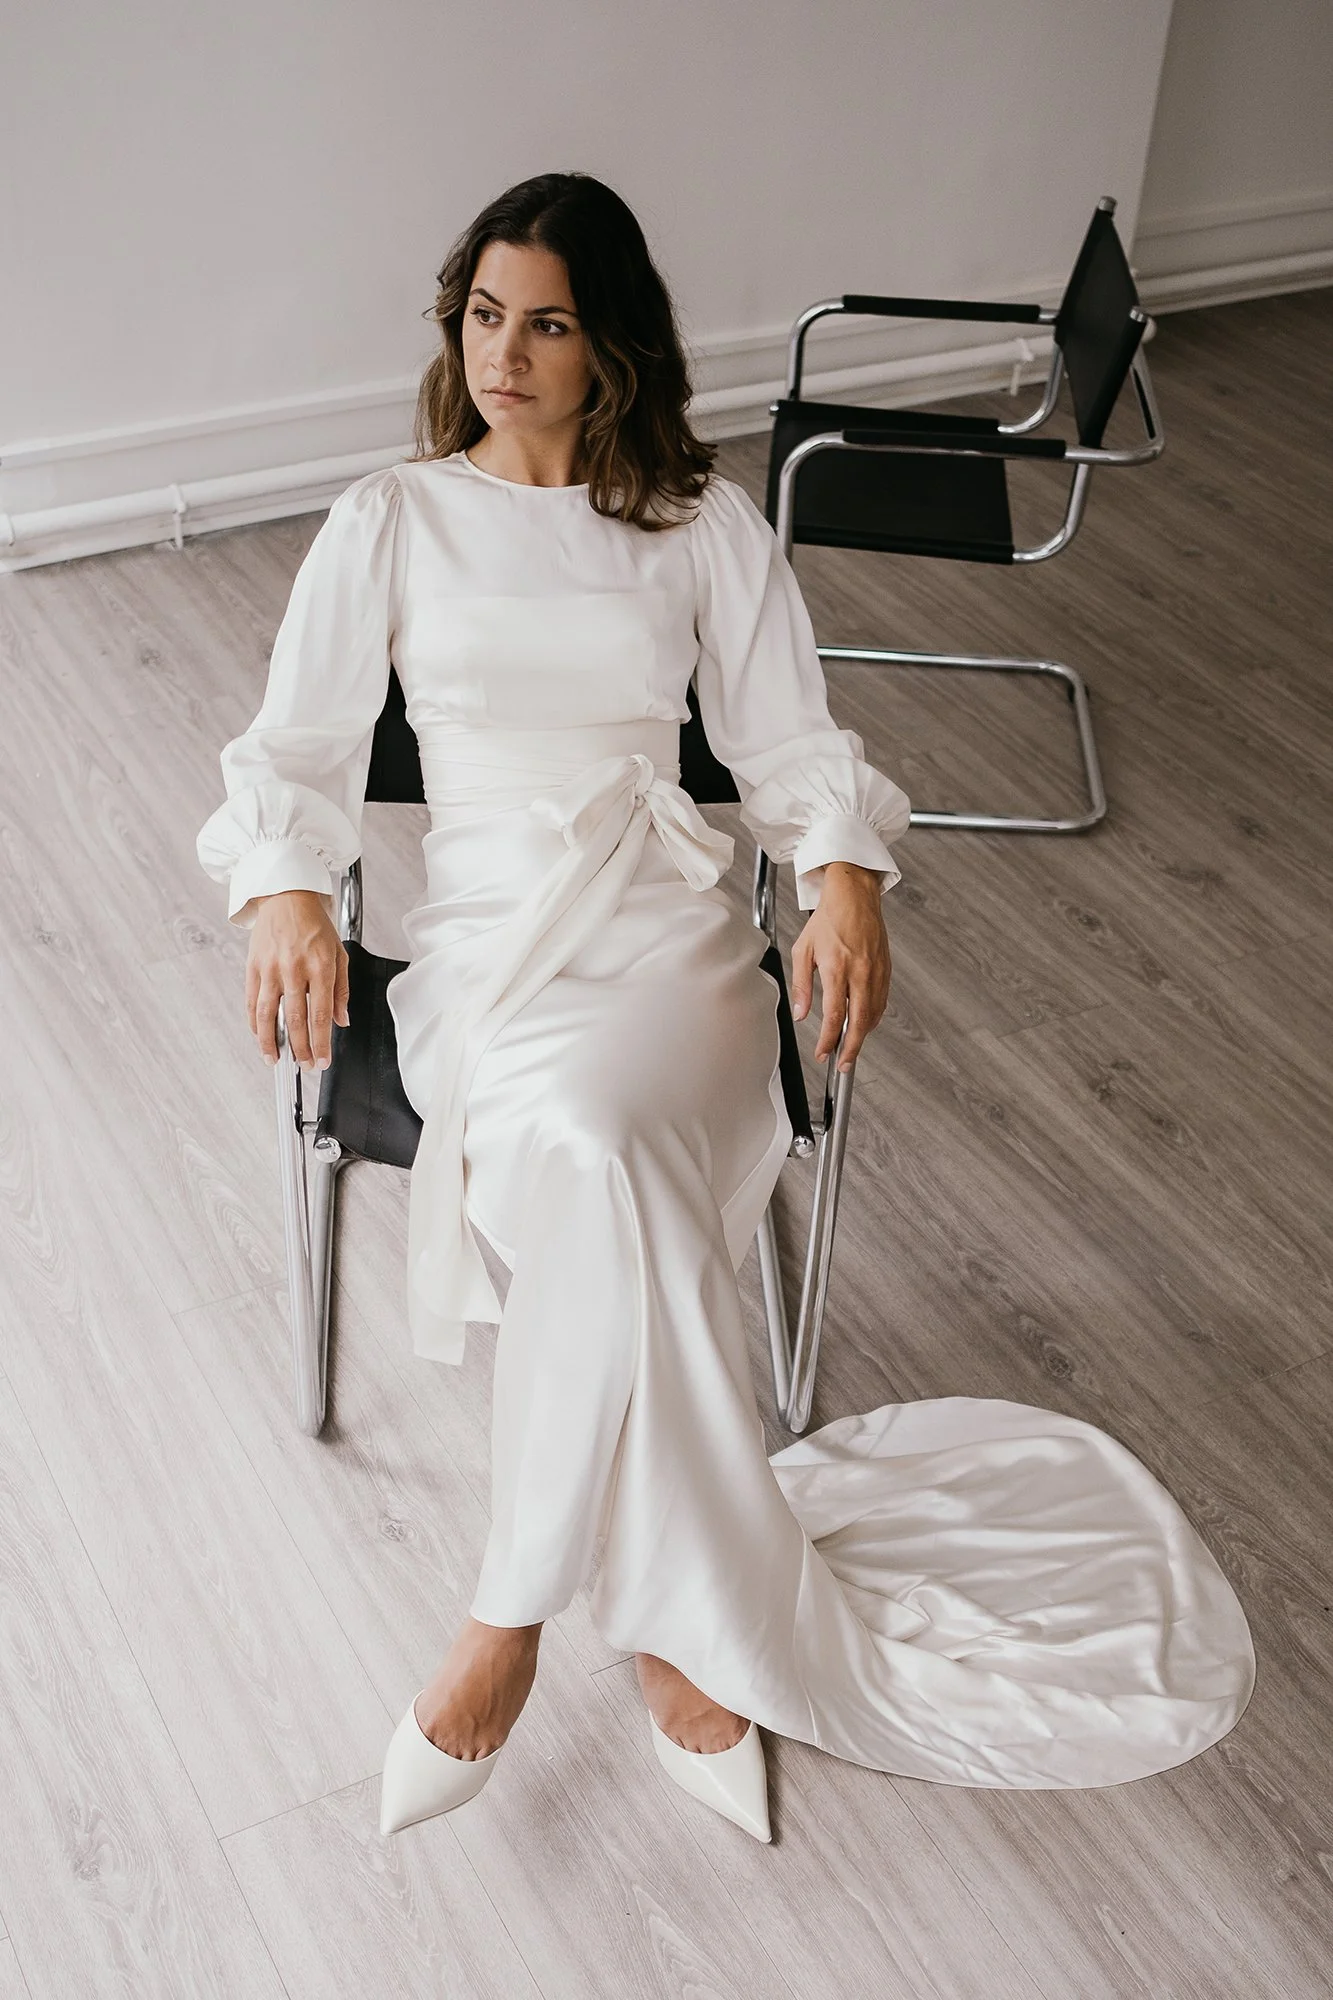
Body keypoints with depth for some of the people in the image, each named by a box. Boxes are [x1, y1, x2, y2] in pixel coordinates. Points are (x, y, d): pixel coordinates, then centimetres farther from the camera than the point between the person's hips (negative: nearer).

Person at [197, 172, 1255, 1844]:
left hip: (668, 930, 0)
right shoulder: (390, 521, 12)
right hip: (482, 936, 0)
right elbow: (294, 750, 8)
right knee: (595, 1168, -34)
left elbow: (793, 746, 10)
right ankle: (705, 1615, -22)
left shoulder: (705, 523, 12)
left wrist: (845, 877, -12)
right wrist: (284, 892, -14)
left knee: (594, 1158, -35)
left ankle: (514, 1613, -21)